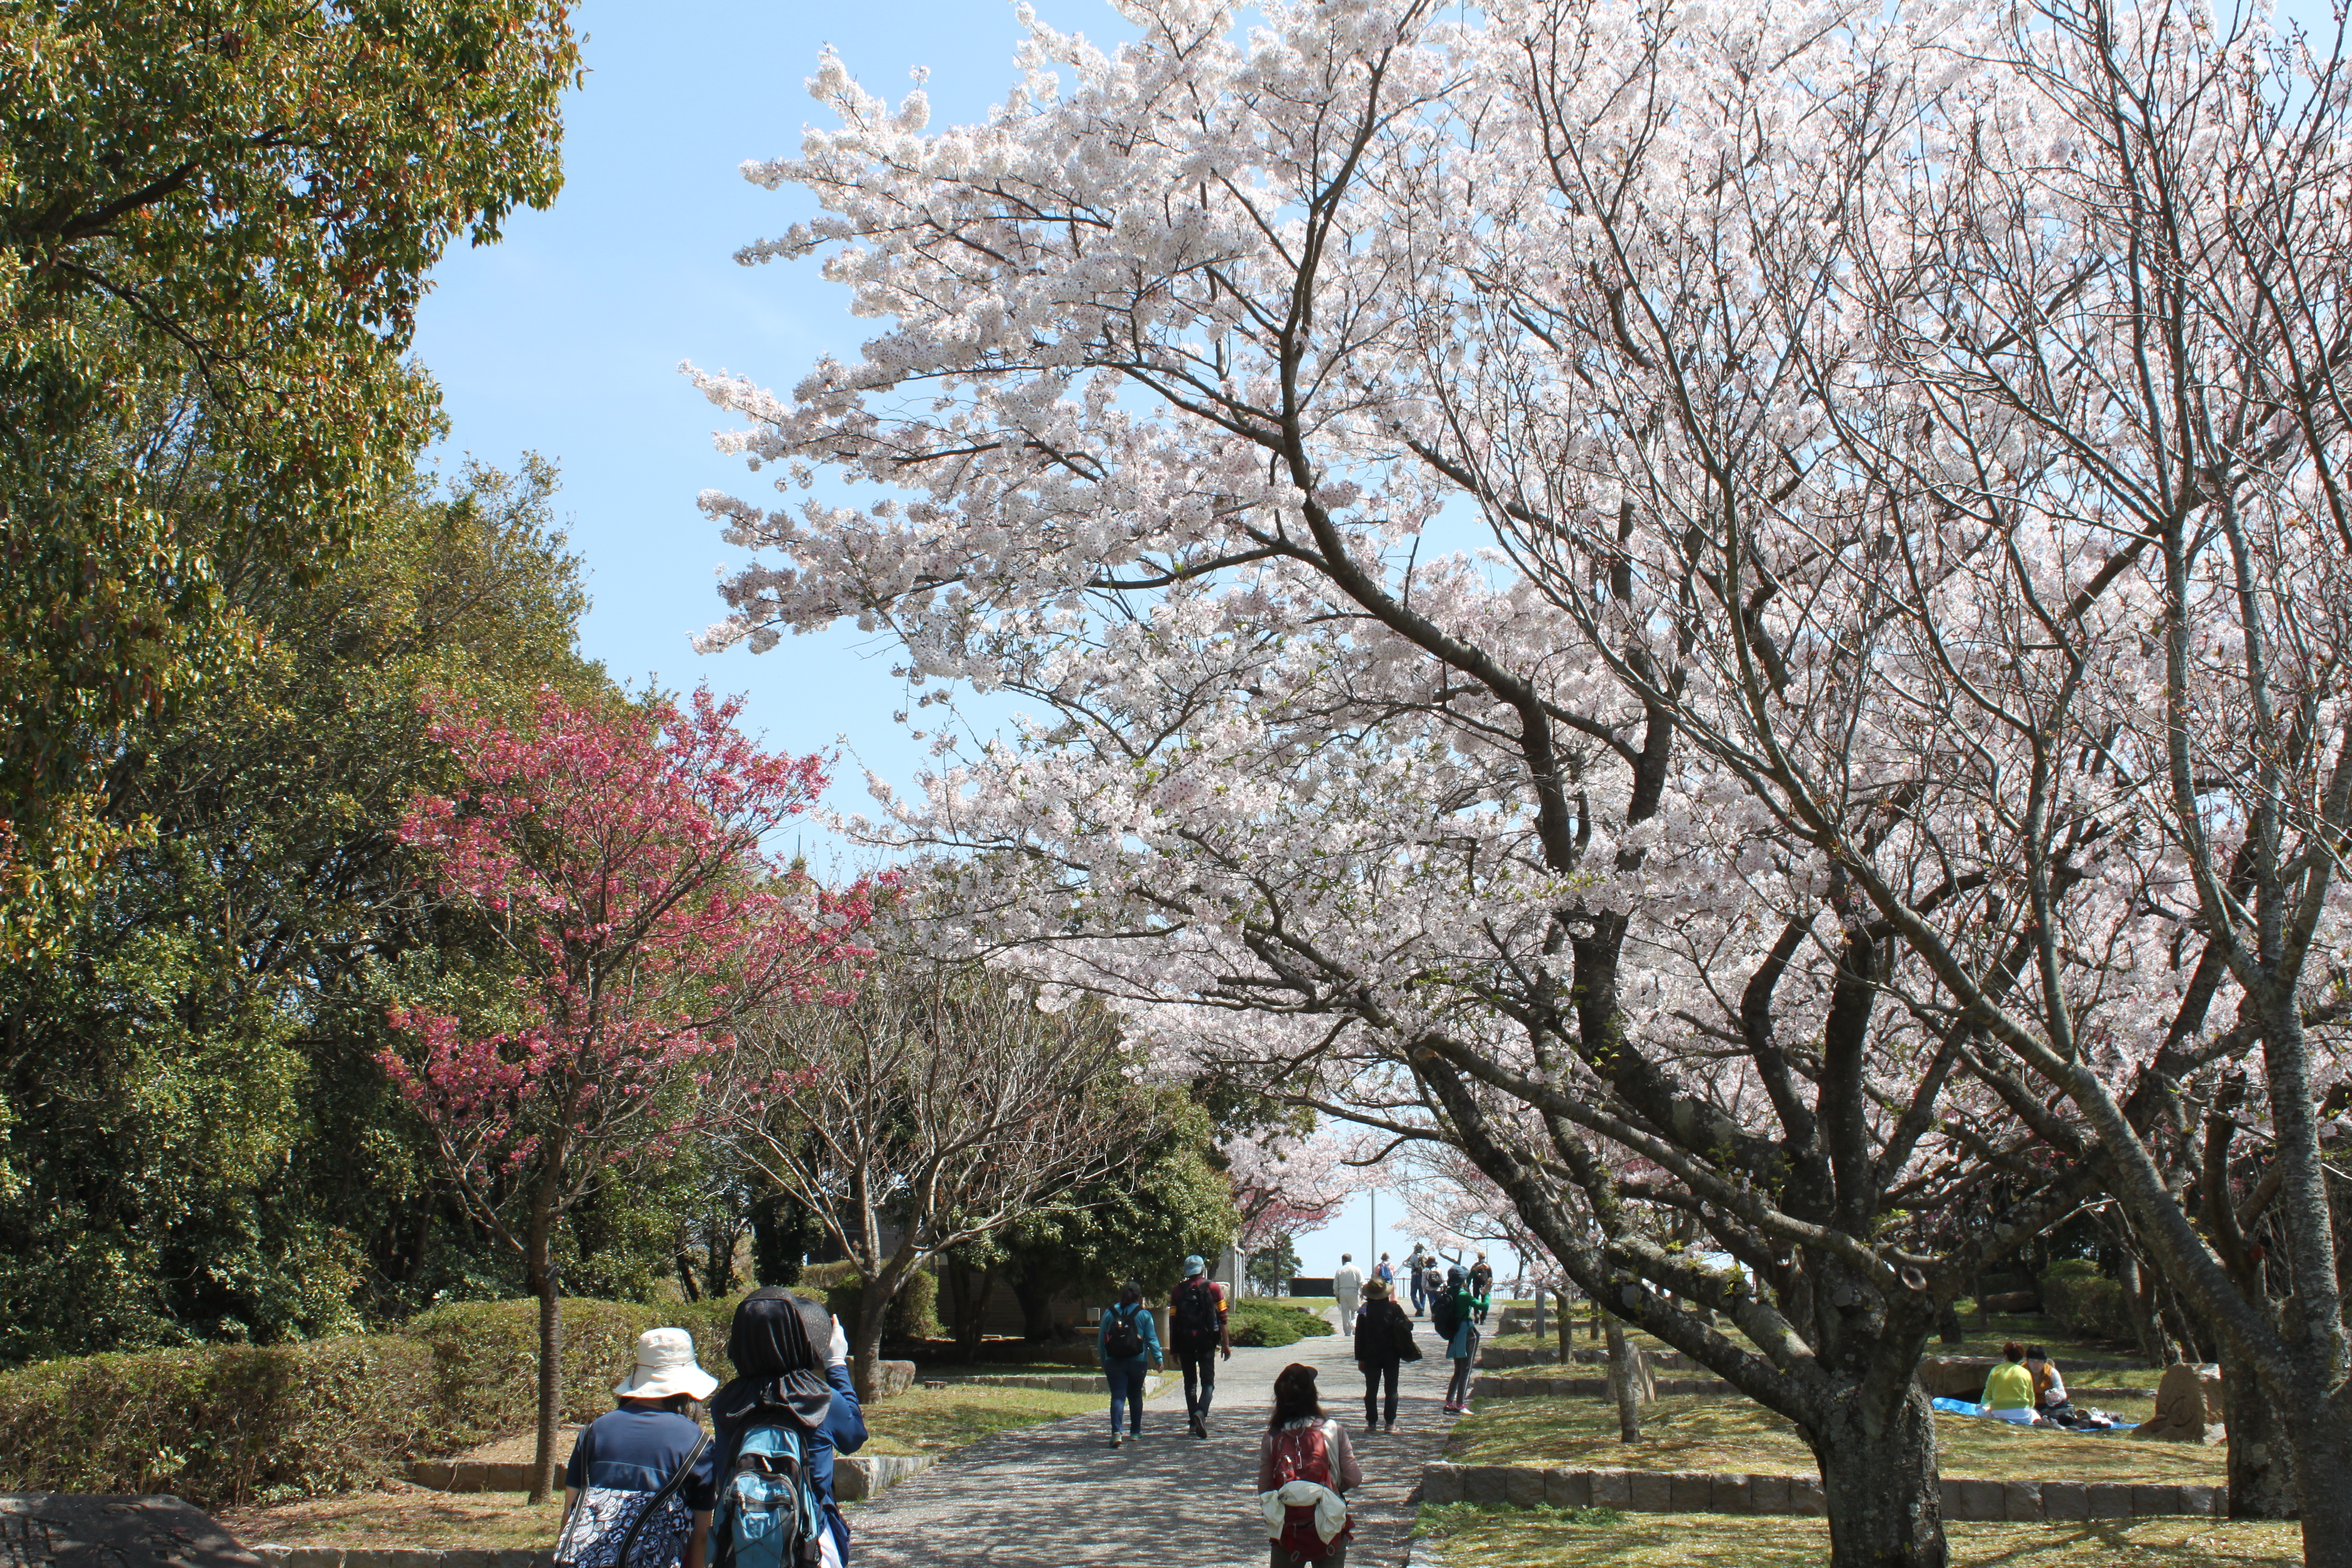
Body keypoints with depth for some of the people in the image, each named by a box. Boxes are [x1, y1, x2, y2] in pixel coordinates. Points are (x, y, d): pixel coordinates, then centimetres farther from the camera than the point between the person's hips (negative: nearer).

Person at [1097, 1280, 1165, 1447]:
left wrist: (1103, 1362, 15)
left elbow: (1101, 1340, 7)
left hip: (1114, 1362, 0)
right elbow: (1152, 1339, -3)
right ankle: (1135, 1432, 25)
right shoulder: (1144, 1315, 1)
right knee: (1135, 1396, 17)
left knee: (1118, 1396, -5)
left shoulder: (1109, 1313, 5)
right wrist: (1158, 1359, 1)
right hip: (1137, 1362, 0)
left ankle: (1116, 1432, -23)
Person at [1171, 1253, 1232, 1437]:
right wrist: (1226, 1344, 1)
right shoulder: (1213, 1287, 3)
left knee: (1190, 1382, 13)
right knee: (1208, 1382, 1)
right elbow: (1222, 1318, -2)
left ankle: (1193, 1422, 11)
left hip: (1185, 1341, 2)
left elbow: (1173, 1321, 4)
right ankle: (1201, 1412, -24)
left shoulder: (1178, 1291, 7)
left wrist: (1175, 1349, 10)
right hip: (1206, 1339, -2)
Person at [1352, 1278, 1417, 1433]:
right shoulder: (1394, 1308, -8)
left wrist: (1360, 1358, 2)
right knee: (1391, 1390, 7)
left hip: (1371, 1356, 1)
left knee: (1371, 1390, 7)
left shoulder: (1365, 1311, -4)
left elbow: (1359, 1336, -3)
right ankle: (1390, 1423, 4)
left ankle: (1372, 1423, 5)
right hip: (1391, 1355, 0)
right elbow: (1408, 1326, -5)